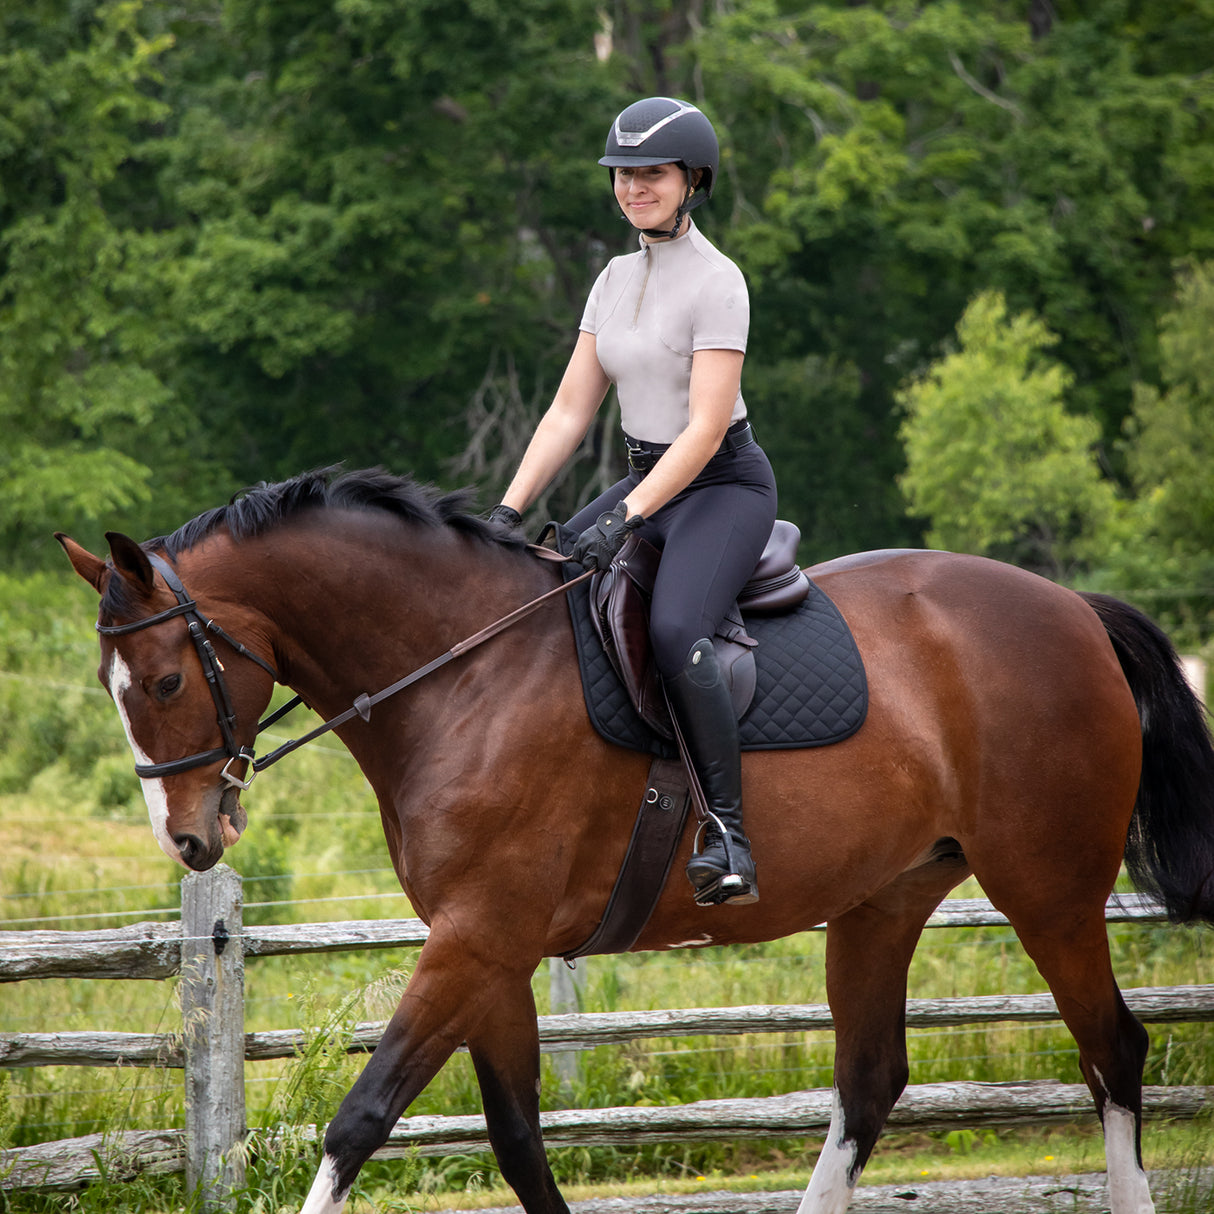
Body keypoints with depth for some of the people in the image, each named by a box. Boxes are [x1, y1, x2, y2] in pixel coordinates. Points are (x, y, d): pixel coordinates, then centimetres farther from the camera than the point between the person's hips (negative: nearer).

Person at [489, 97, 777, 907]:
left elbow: (706, 429, -20)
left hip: (724, 485, -8)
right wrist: (510, 511, -1)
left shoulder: (716, 281, -14)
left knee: (674, 630, -33)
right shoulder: (616, 280, 10)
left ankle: (728, 836, -30)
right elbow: (569, 413, 9)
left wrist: (628, 518, -27)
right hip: (647, 480, 8)